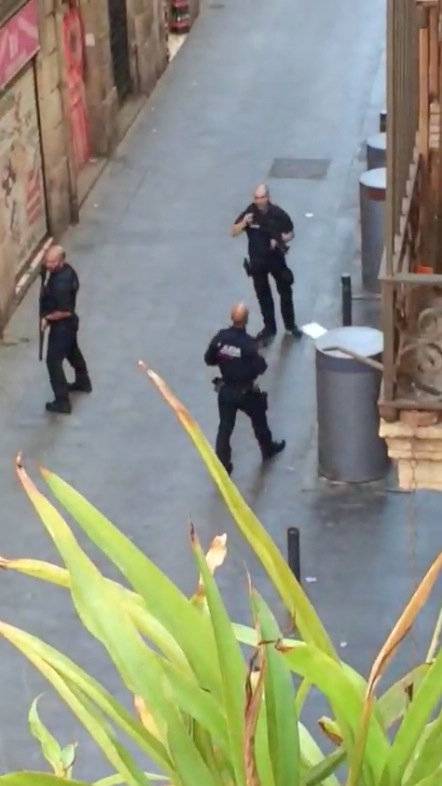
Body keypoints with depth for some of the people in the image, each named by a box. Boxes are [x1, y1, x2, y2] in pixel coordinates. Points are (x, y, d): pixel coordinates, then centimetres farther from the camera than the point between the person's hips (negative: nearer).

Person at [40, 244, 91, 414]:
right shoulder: (67, 269, -6)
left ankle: (62, 402, 6)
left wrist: (47, 318, -17)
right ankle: (83, 382, 51)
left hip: (62, 324, -10)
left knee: (53, 361, 0)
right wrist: (46, 289, 2)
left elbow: (65, 311, -31)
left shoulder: (61, 283, -35)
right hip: (69, 322, 10)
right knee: (72, 351, 30)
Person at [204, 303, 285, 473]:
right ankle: (268, 449, 46)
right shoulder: (249, 343, -27)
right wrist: (261, 360, -1)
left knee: (225, 427, 14)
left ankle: (222, 464, 17)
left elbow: (209, 360, -4)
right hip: (246, 393, -3)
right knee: (259, 421, 23)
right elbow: (260, 368, -20)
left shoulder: (220, 337, -15)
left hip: (225, 391, 3)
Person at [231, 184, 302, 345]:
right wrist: (244, 222, -26)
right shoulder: (249, 212, -12)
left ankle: (290, 324, 31)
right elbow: (233, 233, -8)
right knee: (263, 296, 11)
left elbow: (290, 234, -2)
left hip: (276, 259, 0)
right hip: (257, 261, 1)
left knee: (285, 292, 12)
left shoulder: (278, 214, -14)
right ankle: (269, 327, 24)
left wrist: (280, 240, -22)